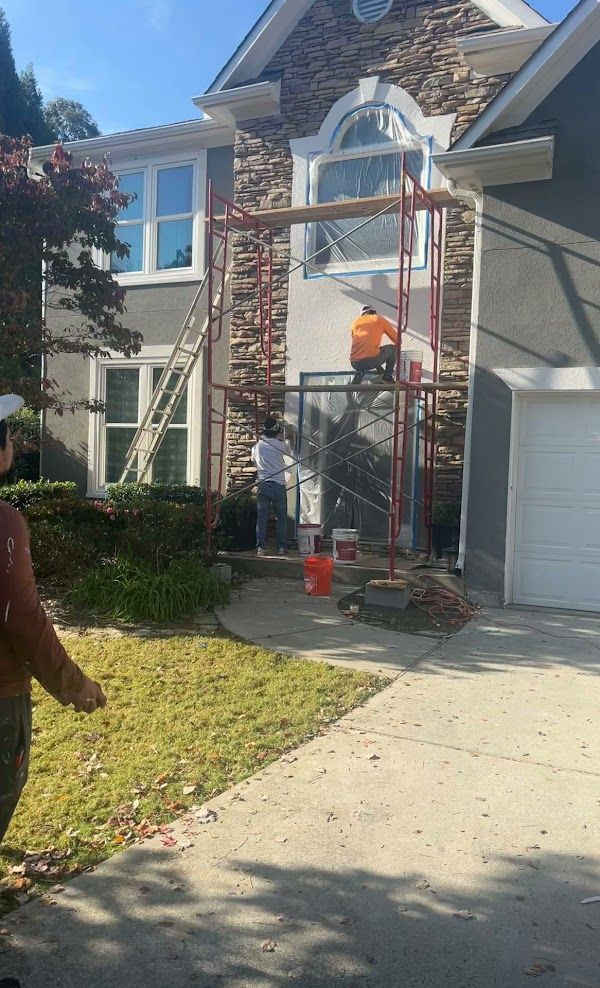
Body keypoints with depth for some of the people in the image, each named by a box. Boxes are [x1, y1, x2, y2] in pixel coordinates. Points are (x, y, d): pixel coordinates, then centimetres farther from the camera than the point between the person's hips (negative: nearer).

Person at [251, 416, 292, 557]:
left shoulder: (257, 447, 6)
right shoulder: (279, 445, -3)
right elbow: (289, 451, 17)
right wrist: (284, 439, 33)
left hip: (263, 486, 2)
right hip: (278, 486, -2)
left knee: (261, 518, 5)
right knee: (282, 518, 8)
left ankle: (261, 547, 3)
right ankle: (282, 547, 9)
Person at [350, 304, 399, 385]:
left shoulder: (356, 322, 22)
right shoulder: (380, 319, 12)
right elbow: (396, 339, 18)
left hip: (354, 363, 3)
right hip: (371, 360, -3)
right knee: (393, 349, 23)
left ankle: (360, 373, 9)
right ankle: (388, 377, 22)